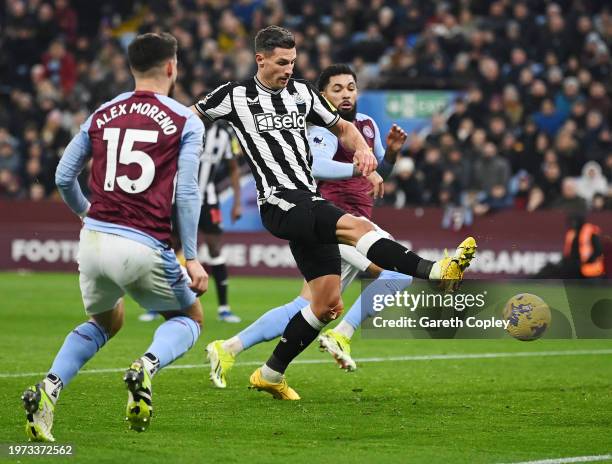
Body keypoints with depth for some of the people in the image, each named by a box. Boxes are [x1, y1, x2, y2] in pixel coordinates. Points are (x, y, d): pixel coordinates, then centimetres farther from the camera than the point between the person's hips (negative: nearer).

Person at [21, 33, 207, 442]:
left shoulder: (101, 116, 12)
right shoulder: (187, 122, -1)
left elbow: (64, 176, 15)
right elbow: (186, 192, -7)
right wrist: (191, 258, -3)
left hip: (94, 239, 4)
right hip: (145, 247, -4)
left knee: (105, 321, 29)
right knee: (190, 318, 20)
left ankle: (50, 388, 4)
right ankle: (147, 367, -14)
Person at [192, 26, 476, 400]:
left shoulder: (302, 92, 14)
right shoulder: (235, 96, 1)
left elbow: (343, 128, 23)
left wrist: (363, 149, 3)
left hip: (310, 204, 7)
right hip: (279, 204, -7)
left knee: (328, 305, 4)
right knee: (356, 226, -30)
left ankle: (271, 375, 16)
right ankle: (437, 272, -45)